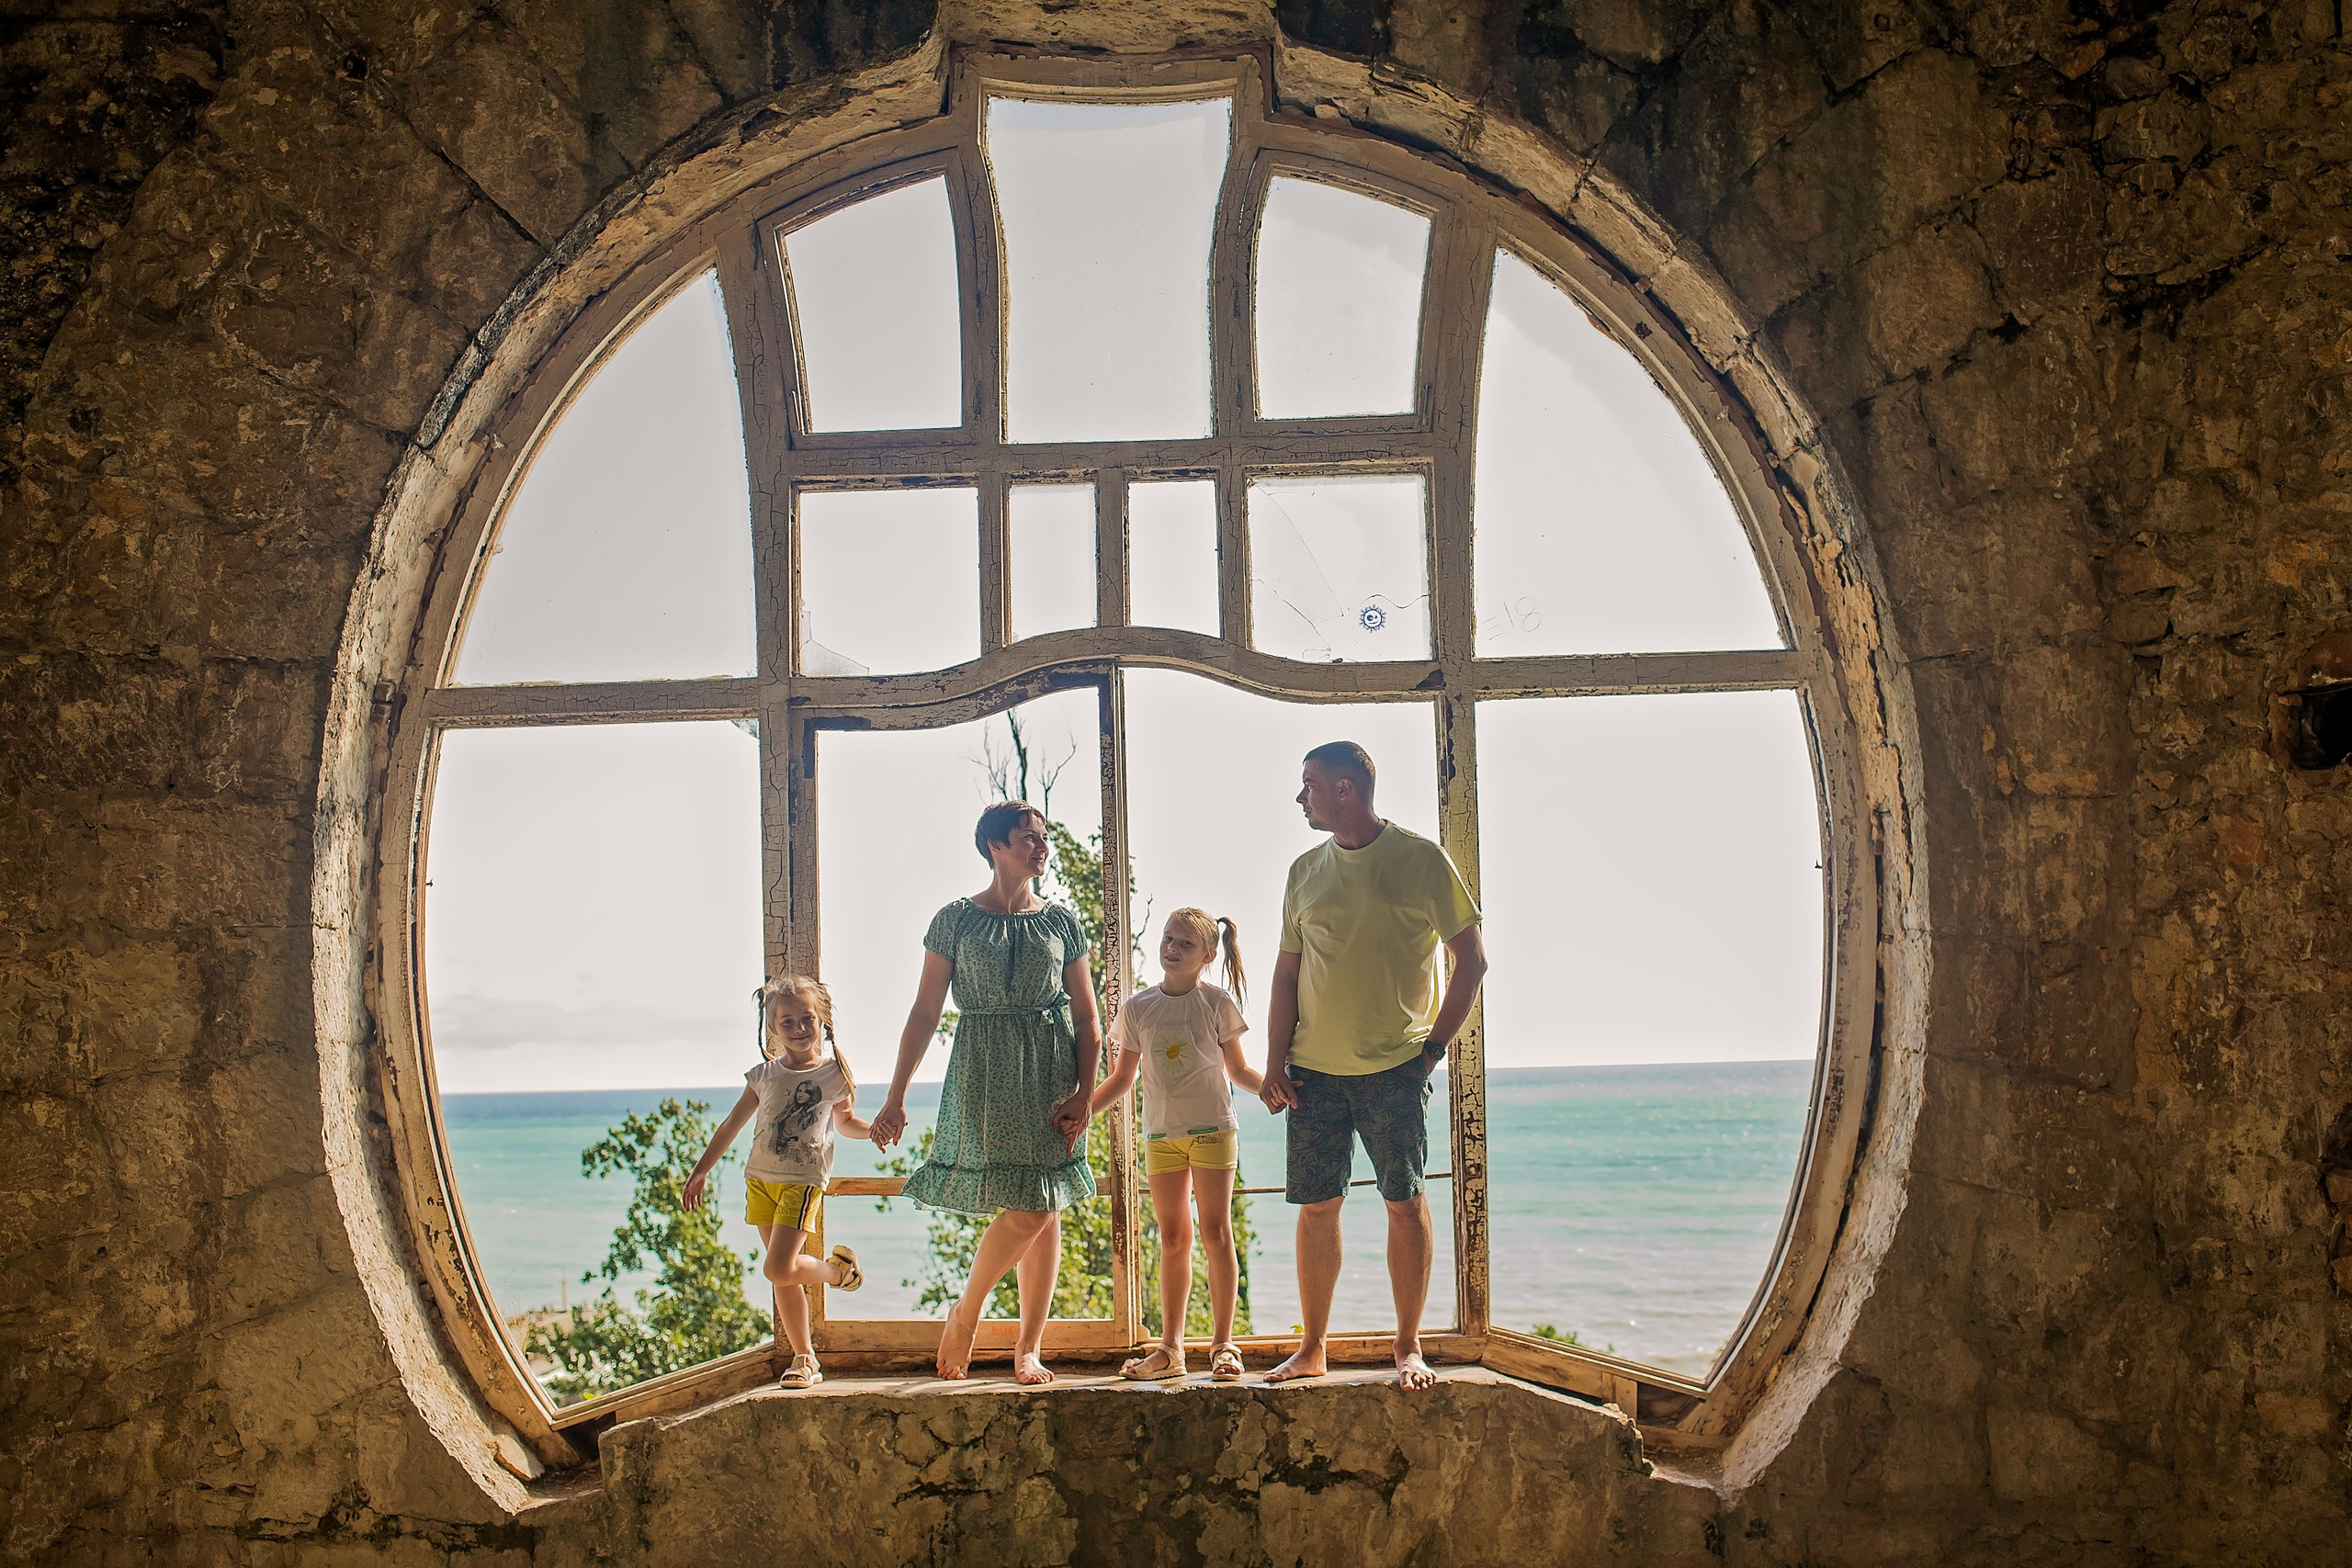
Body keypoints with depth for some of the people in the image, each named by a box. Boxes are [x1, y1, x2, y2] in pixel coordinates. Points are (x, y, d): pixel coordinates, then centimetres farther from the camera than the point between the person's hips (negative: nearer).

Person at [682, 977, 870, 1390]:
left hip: (803, 1181, -3)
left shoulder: (834, 1073, 0)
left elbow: (845, 1120, 16)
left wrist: (872, 1130, -5)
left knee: (778, 1268, -17)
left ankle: (837, 1268, 11)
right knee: (783, 1277, 5)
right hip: (760, 1179, 4)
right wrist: (700, 1171, 14)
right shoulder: (764, 1075, 4)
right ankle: (804, 1358, 15)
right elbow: (732, 1125, 12)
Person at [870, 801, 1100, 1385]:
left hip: (1052, 1072, 3)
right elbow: (924, 1013, 1)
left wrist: (1083, 1094, -4)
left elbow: (1086, 1018, 7)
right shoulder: (956, 920, 1)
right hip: (984, 1073, -3)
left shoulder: (1061, 922, 8)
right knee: (1026, 1210, -12)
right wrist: (896, 1097, -1)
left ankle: (1028, 1348, 12)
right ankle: (965, 1313, 12)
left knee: (1047, 1211, 2)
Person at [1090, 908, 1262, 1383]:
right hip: (1161, 1134, 3)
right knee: (1173, 1240, 6)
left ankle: (1223, 1344, 4)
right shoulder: (1138, 1008, 5)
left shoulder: (1217, 1003, -1)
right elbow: (1122, 1079, 11)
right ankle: (1170, 1348, 11)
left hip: (1213, 1129, -3)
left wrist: (1273, 1086, -14)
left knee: (1215, 1233, -3)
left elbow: (1237, 1070, 5)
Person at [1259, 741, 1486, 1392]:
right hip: (1314, 1070, 4)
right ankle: (1312, 1349, 16)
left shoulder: (1422, 860, -2)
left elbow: (1472, 959, 0)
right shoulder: (1306, 870, 11)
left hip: (1396, 1068, -3)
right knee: (1316, 1208, 5)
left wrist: (1436, 1044, -6)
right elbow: (1287, 972, 13)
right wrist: (1276, 1062, 4)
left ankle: (1408, 1349, 11)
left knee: (1405, 1203, -1)